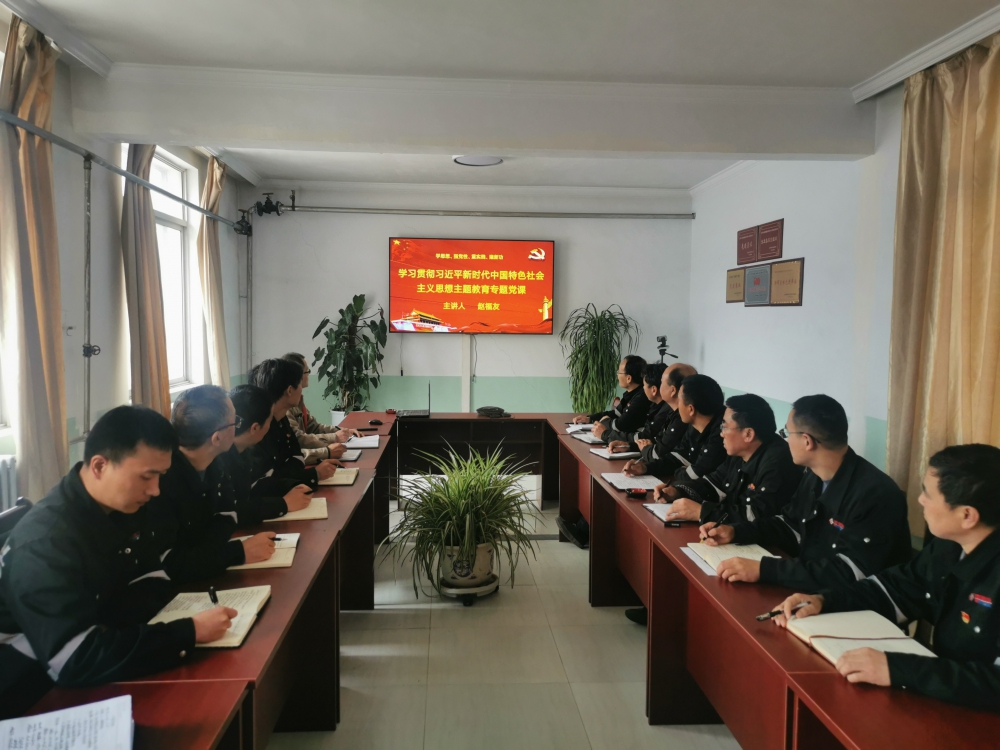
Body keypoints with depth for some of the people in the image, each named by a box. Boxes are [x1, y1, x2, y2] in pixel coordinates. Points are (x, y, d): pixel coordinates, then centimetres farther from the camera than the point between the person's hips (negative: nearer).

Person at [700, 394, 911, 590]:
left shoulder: (875, 495, -25)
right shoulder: (814, 477, 3)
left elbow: (848, 574, -31)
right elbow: (789, 525, 17)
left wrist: (763, 569, -35)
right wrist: (735, 531, 2)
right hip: (812, 593, 8)